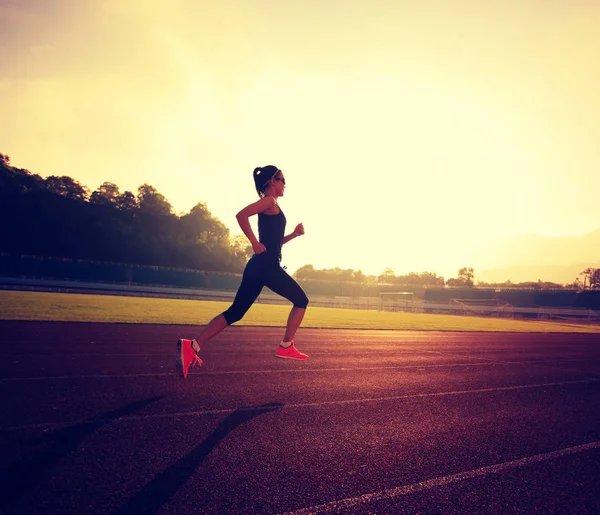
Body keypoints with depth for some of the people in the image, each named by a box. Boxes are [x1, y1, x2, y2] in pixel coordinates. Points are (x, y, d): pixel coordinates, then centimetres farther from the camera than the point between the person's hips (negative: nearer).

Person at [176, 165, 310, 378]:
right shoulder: (270, 201, -4)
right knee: (301, 300, 8)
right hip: (267, 266, -9)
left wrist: (294, 234, 20)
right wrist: (255, 244, -19)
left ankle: (192, 346, -6)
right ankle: (286, 347, 10)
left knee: (235, 312, 3)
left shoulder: (269, 206, 24)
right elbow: (241, 215, -21)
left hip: (258, 266, 9)